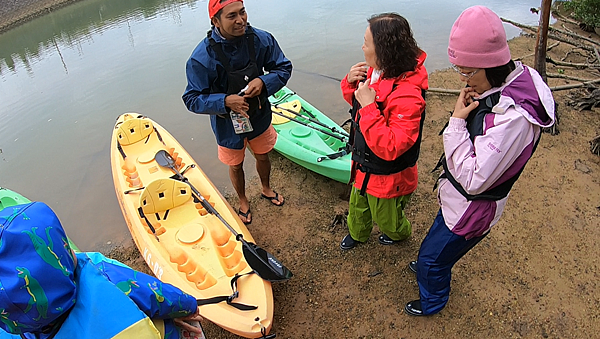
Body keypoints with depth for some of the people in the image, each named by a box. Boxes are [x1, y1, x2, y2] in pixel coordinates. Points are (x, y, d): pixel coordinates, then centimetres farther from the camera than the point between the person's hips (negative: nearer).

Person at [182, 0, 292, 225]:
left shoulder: (262, 40, -18)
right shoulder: (202, 57, -27)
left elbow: (284, 68, -7)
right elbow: (192, 99, -21)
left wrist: (263, 82, -27)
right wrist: (225, 101, -36)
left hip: (259, 116, 3)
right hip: (228, 124, -3)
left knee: (263, 157, 26)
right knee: (236, 166, 20)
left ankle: (266, 189, 59)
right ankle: (243, 201, 50)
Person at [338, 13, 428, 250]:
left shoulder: (407, 96, -37)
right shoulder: (374, 72, -10)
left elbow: (390, 148, -39)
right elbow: (355, 100, 10)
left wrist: (369, 106, -40)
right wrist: (351, 82, -13)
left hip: (387, 177, -7)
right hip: (364, 166, 7)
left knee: (386, 219, 24)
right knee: (358, 205, 31)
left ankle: (400, 234, 60)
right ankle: (357, 233, 62)